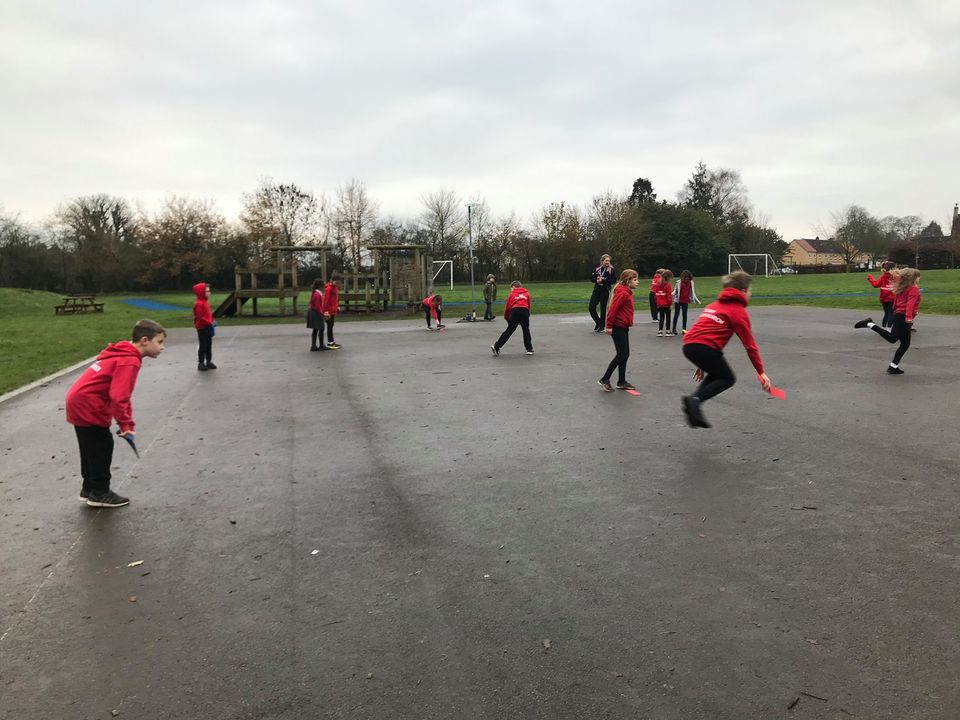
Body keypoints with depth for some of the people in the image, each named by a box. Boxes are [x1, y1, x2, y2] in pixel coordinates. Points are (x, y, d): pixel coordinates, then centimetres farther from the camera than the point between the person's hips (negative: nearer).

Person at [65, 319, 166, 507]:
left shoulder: (122, 354, 13)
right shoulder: (129, 361, -20)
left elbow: (122, 394, 17)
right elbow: (118, 397, -27)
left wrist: (127, 424, 14)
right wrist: (125, 424, -17)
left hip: (79, 403, 10)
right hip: (88, 407, -10)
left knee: (92, 447, 20)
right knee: (102, 446, 1)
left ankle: (89, 489, 33)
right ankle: (100, 493, 13)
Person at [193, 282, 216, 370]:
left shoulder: (206, 302, 11)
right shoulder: (198, 304, -17)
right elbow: (199, 317, -22)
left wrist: (212, 322, 4)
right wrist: (209, 323, -21)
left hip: (208, 327, 9)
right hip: (202, 328, -9)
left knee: (209, 345, 13)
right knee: (203, 346, -2)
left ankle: (209, 362, 21)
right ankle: (201, 363, 7)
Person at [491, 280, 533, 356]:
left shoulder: (512, 294, 18)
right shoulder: (526, 294, 23)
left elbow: (507, 306, 14)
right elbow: (529, 305, 21)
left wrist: (506, 317, 23)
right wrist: (527, 315, 31)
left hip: (515, 311, -1)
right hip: (524, 311, 1)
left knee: (509, 331, 3)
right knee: (526, 330, 14)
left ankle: (496, 347, 1)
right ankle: (529, 349, 15)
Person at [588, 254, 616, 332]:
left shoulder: (611, 270, -3)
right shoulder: (597, 268, 8)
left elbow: (613, 280, -11)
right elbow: (592, 277, 10)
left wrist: (603, 280, -16)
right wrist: (596, 280, -10)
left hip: (605, 291, -4)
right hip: (596, 290, 4)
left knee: (603, 309, 2)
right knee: (591, 308, -3)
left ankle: (601, 326, 15)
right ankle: (598, 322, 19)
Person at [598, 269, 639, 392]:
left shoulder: (627, 292, 14)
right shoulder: (622, 293, -18)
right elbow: (613, 308, -22)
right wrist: (609, 325, -20)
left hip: (623, 327, 10)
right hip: (618, 328, -10)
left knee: (625, 354, 12)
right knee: (621, 355, -7)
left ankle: (621, 382, 20)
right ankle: (605, 379, 1)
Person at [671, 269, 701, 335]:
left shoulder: (690, 283, 1)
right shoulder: (679, 282, -9)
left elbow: (692, 293, 11)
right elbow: (675, 291, -3)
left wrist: (696, 300, 14)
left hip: (685, 301, 3)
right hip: (678, 301, -3)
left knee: (685, 315, 7)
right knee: (676, 314, 3)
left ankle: (684, 329, 14)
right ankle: (674, 329, 9)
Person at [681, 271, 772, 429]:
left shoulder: (714, 305, 28)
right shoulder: (738, 311, 4)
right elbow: (749, 345, 3)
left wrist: (703, 364, 34)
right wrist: (761, 372, 8)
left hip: (689, 345, 8)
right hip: (705, 348, -8)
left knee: (716, 374, 24)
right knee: (728, 378, 9)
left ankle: (694, 402, 7)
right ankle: (695, 399, -11)